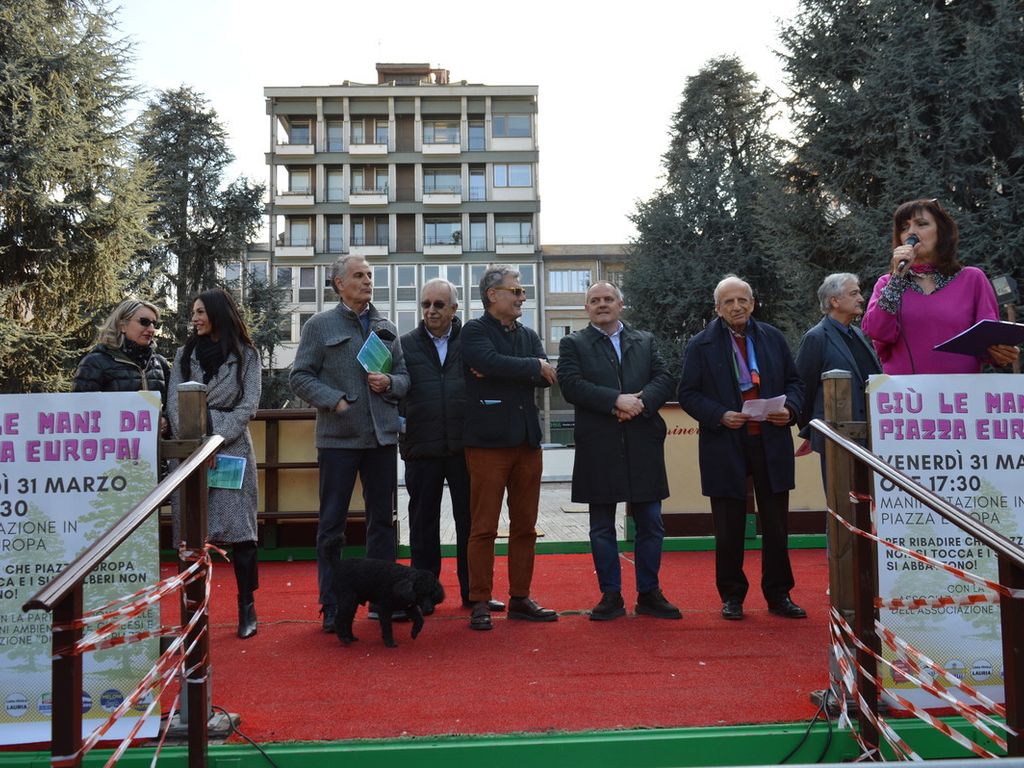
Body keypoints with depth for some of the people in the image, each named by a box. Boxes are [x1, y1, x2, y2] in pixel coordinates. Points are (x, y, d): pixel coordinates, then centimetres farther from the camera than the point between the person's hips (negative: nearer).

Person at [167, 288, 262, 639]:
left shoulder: (246, 355, 6)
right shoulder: (185, 354, 13)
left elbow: (248, 405, -1)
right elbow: (174, 402, 5)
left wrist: (216, 439, -11)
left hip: (232, 448, -2)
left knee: (239, 526, -4)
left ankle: (247, 608, 4)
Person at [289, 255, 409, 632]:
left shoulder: (386, 327, 12)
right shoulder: (320, 325, 1)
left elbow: (404, 376, 14)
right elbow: (300, 377, -3)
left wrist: (390, 383, -8)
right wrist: (335, 400, -15)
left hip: (382, 435, 4)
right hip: (338, 436, -4)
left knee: (383, 518, 10)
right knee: (332, 522, 2)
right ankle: (332, 607, 11)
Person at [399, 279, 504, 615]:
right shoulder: (406, 344, 7)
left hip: (464, 446, 0)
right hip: (421, 448, 1)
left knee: (470, 520, 8)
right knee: (423, 523, 10)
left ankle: (472, 590, 20)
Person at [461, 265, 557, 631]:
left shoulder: (529, 336, 16)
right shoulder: (474, 331, 0)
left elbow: (546, 378, 0)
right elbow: (492, 362, -21)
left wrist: (503, 371, -12)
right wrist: (534, 366, -8)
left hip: (527, 441, 6)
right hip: (488, 441, -6)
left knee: (525, 526, 10)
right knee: (483, 528, -1)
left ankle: (520, 598, 20)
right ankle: (480, 603, 8)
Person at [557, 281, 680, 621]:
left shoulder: (645, 341, 14)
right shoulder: (573, 344, 5)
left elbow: (665, 379, 3)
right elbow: (571, 385, -10)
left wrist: (641, 403, -16)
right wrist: (616, 400, -18)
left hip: (643, 445, 2)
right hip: (598, 448, -2)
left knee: (651, 525, 7)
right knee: (602, 528, 6)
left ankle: (649, 594, 20)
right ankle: (611, 596, 17)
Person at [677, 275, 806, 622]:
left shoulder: (773, 338, 9)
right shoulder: (701, 345, 0)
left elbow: (795, 382, 13)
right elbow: (687, 393, -2)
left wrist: (790, 408, -7)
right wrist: (719, 416, -17)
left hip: (771, 443, 3)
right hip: (725, 446, -2)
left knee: (776, 524, 9)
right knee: (729, 528, 6)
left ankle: (778, 594, 22)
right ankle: (731, 596, 19)